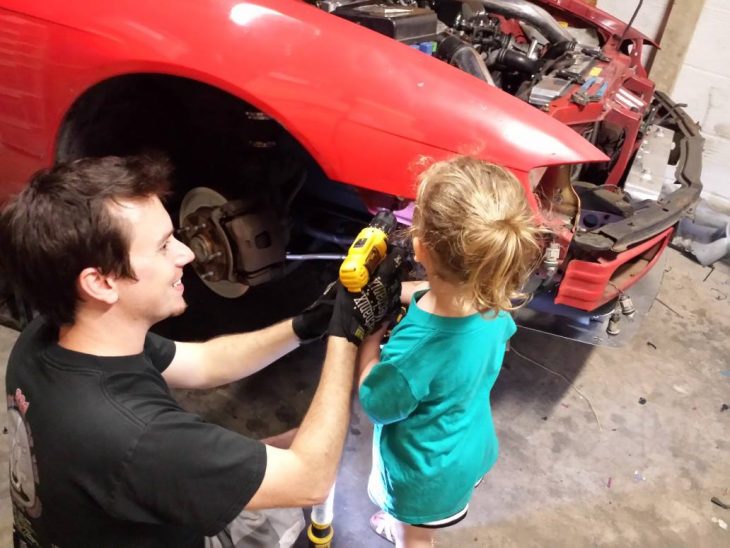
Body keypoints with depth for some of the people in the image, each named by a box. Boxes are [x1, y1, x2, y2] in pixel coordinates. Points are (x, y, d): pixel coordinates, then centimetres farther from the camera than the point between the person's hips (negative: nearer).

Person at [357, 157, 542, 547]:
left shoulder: (413, 351, -44)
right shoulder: (493, 299, -24)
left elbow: (376, 405, -23)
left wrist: (370, 332, -18)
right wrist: (396, 291, -10)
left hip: (428, 472, -6)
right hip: (469, 448, 6)